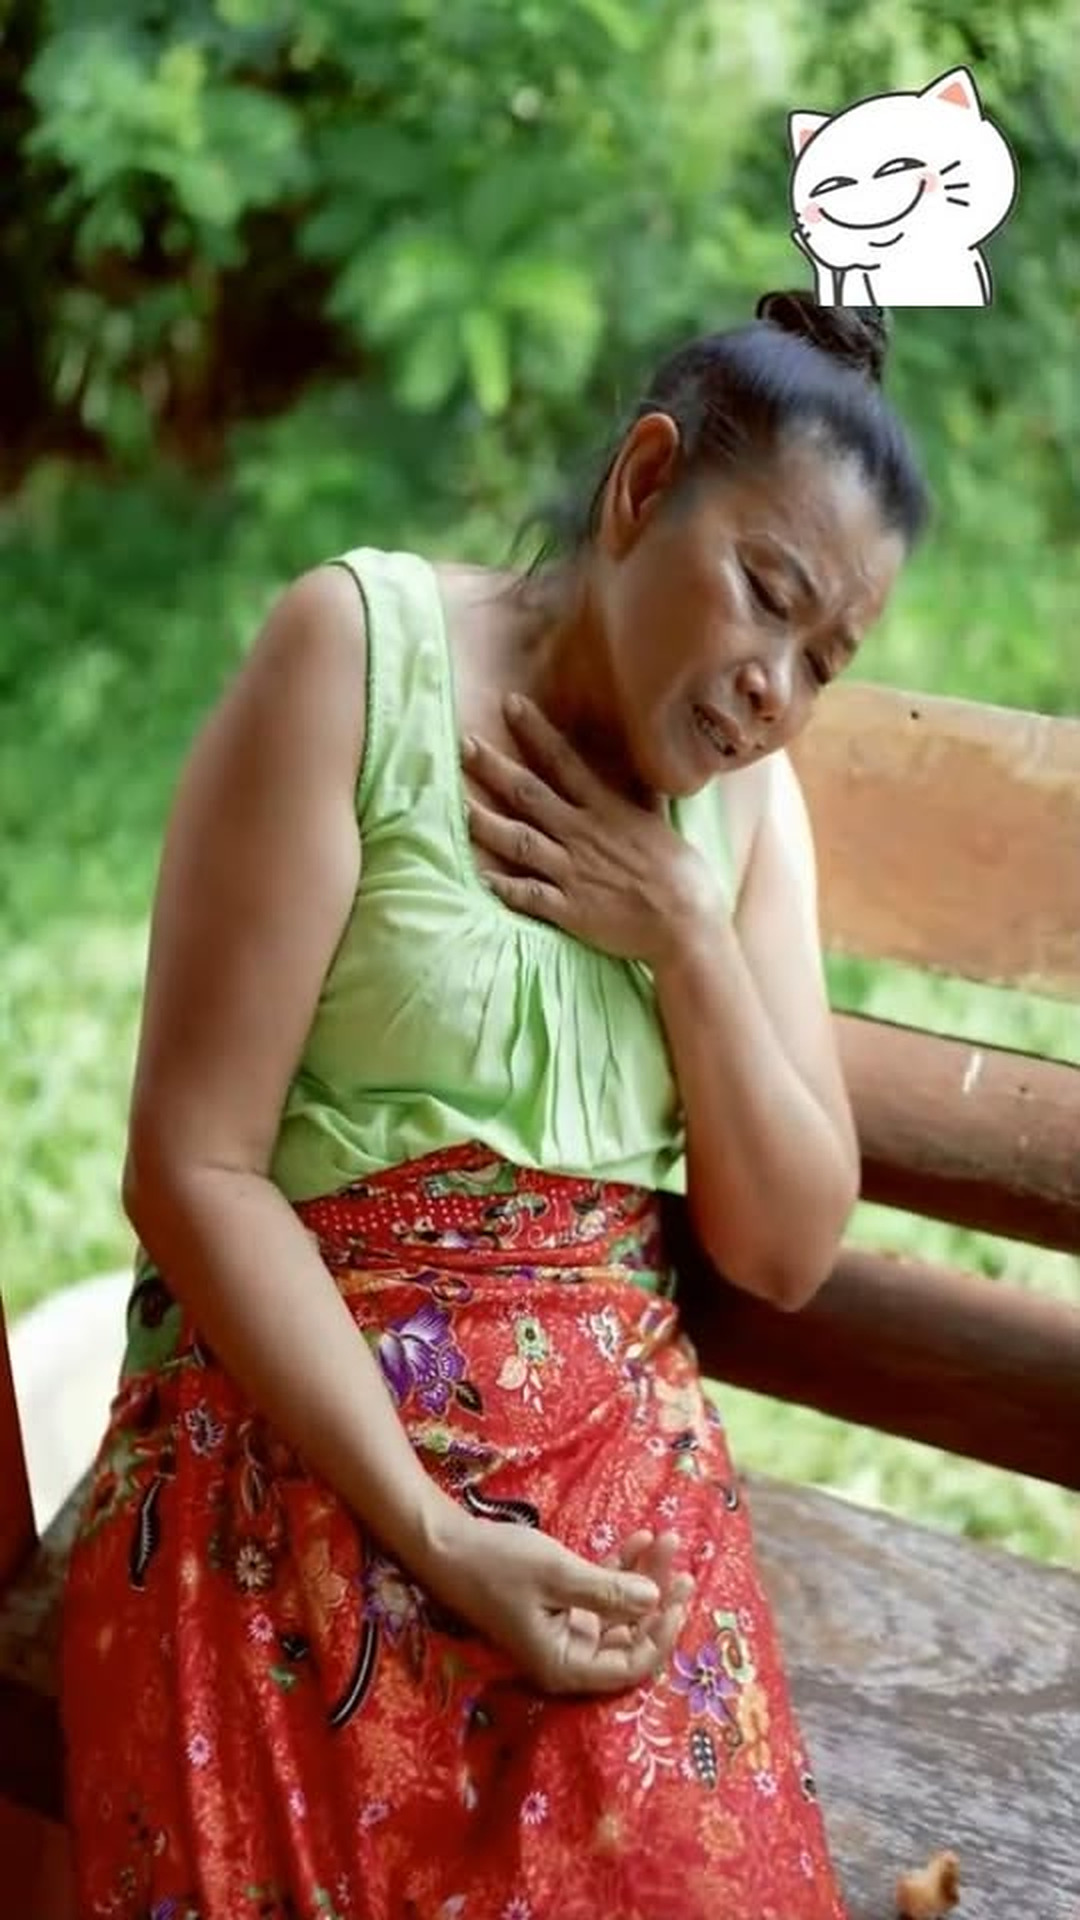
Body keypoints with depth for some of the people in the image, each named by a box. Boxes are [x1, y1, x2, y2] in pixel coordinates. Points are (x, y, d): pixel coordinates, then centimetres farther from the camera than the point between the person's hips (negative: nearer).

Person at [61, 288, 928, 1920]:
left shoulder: (748, 793, 9)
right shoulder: (362, 649, -8)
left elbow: (789, 1253, 6)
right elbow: (191, 1166, -12)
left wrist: (684, 934, -8)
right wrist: (438, 1539, -17)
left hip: (623, 1462, 4)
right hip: (294, 1454, -3)